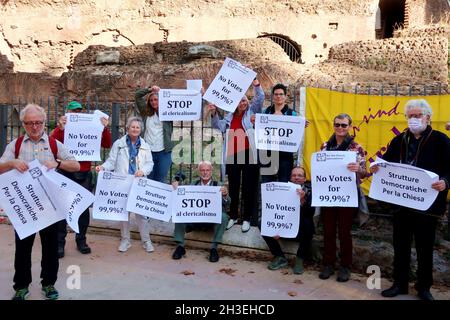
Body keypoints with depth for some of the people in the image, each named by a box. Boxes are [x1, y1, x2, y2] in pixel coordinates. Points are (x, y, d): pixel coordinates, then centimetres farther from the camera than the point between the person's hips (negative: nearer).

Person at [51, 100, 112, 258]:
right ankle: (60, 242, 9)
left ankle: (81, 240, 20)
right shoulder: (61, 129, 2)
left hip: (85, 174, 3)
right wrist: (60, 127, -26)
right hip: (66, 174, -2)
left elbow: (107, 144, 4)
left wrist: (105, 128, -10)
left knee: (84, 208, 8)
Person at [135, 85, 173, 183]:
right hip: (148, 152, 2)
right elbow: (137, 95, 11)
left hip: (164, 153, -2)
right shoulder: (146, 112, 10)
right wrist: (149, 89, 1)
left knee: (160, 181, 6)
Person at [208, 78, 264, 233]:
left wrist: (256, 83, -18)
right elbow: (218, 125, 10)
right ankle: (232, 217, 24)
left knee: (249, 187, 2)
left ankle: (246, 218, 13)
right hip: (232, 155, 4)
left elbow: (260, 98, -4)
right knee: (233, 187, 11)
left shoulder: (252, 111, 8)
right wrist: (214, 114, -7)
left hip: (249, 154, -3)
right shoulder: (229, 117, 17)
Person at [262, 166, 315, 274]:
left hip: (301, 229, -2)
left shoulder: (309, 191, -6)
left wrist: (302, 200, -38)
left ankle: (300, 259, -15)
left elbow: (310, 214, -20)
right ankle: (280, 257, -5)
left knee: (307, 223, -35)